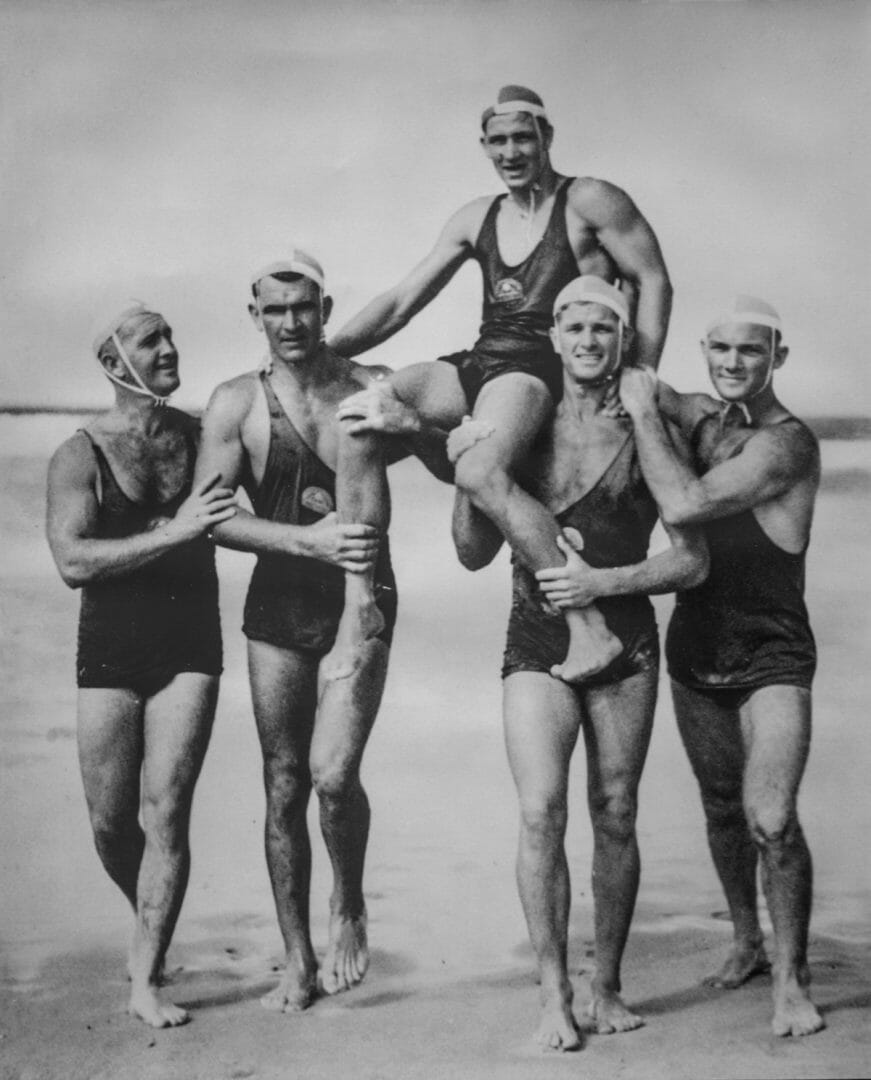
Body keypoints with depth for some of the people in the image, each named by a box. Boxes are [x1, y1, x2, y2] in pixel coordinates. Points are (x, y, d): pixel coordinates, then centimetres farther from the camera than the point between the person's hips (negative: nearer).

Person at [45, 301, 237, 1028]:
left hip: (190, 646, 1)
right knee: (110, 822, 5)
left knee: (166, 813, -5)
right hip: (111, 649, -1)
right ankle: (150, 927, 35)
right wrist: (172, 532, -26)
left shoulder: (202, 435, 4)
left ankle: (145, 981, 4)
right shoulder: (81, 456, -5)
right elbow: (72, 563, -18)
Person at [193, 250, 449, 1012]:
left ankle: (350, 910, 15)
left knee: (333, 774, -15)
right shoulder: (238, 402, -1)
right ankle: (298, 961, 21)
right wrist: (309, 540, -20)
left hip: (363, 602, -1)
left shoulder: (374, 388, 0)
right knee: (284, 787, 6)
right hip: (278, 607, 1)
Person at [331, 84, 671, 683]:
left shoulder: (589, 201, 2)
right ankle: (359, 602, -14)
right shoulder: (476, 219, 19)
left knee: (480, 472, -35)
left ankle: (590, 628, -32)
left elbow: (654, 282, 1)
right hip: (478, 361, 7)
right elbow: (401, 301, 19)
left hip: (545, 364, -6)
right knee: (358, 418, -15)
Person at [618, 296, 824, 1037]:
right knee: (722, 810, 17)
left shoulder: (786, 442, -18)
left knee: (772, 821, -16)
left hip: (772, 656, -6)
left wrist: (643, 415, -20)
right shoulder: (703, 418, 3)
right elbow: (635, 379, 23)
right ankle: (746, 944, 37)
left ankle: (792, 980, 3)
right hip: (696, 649, 7)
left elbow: (684, 505, -30)